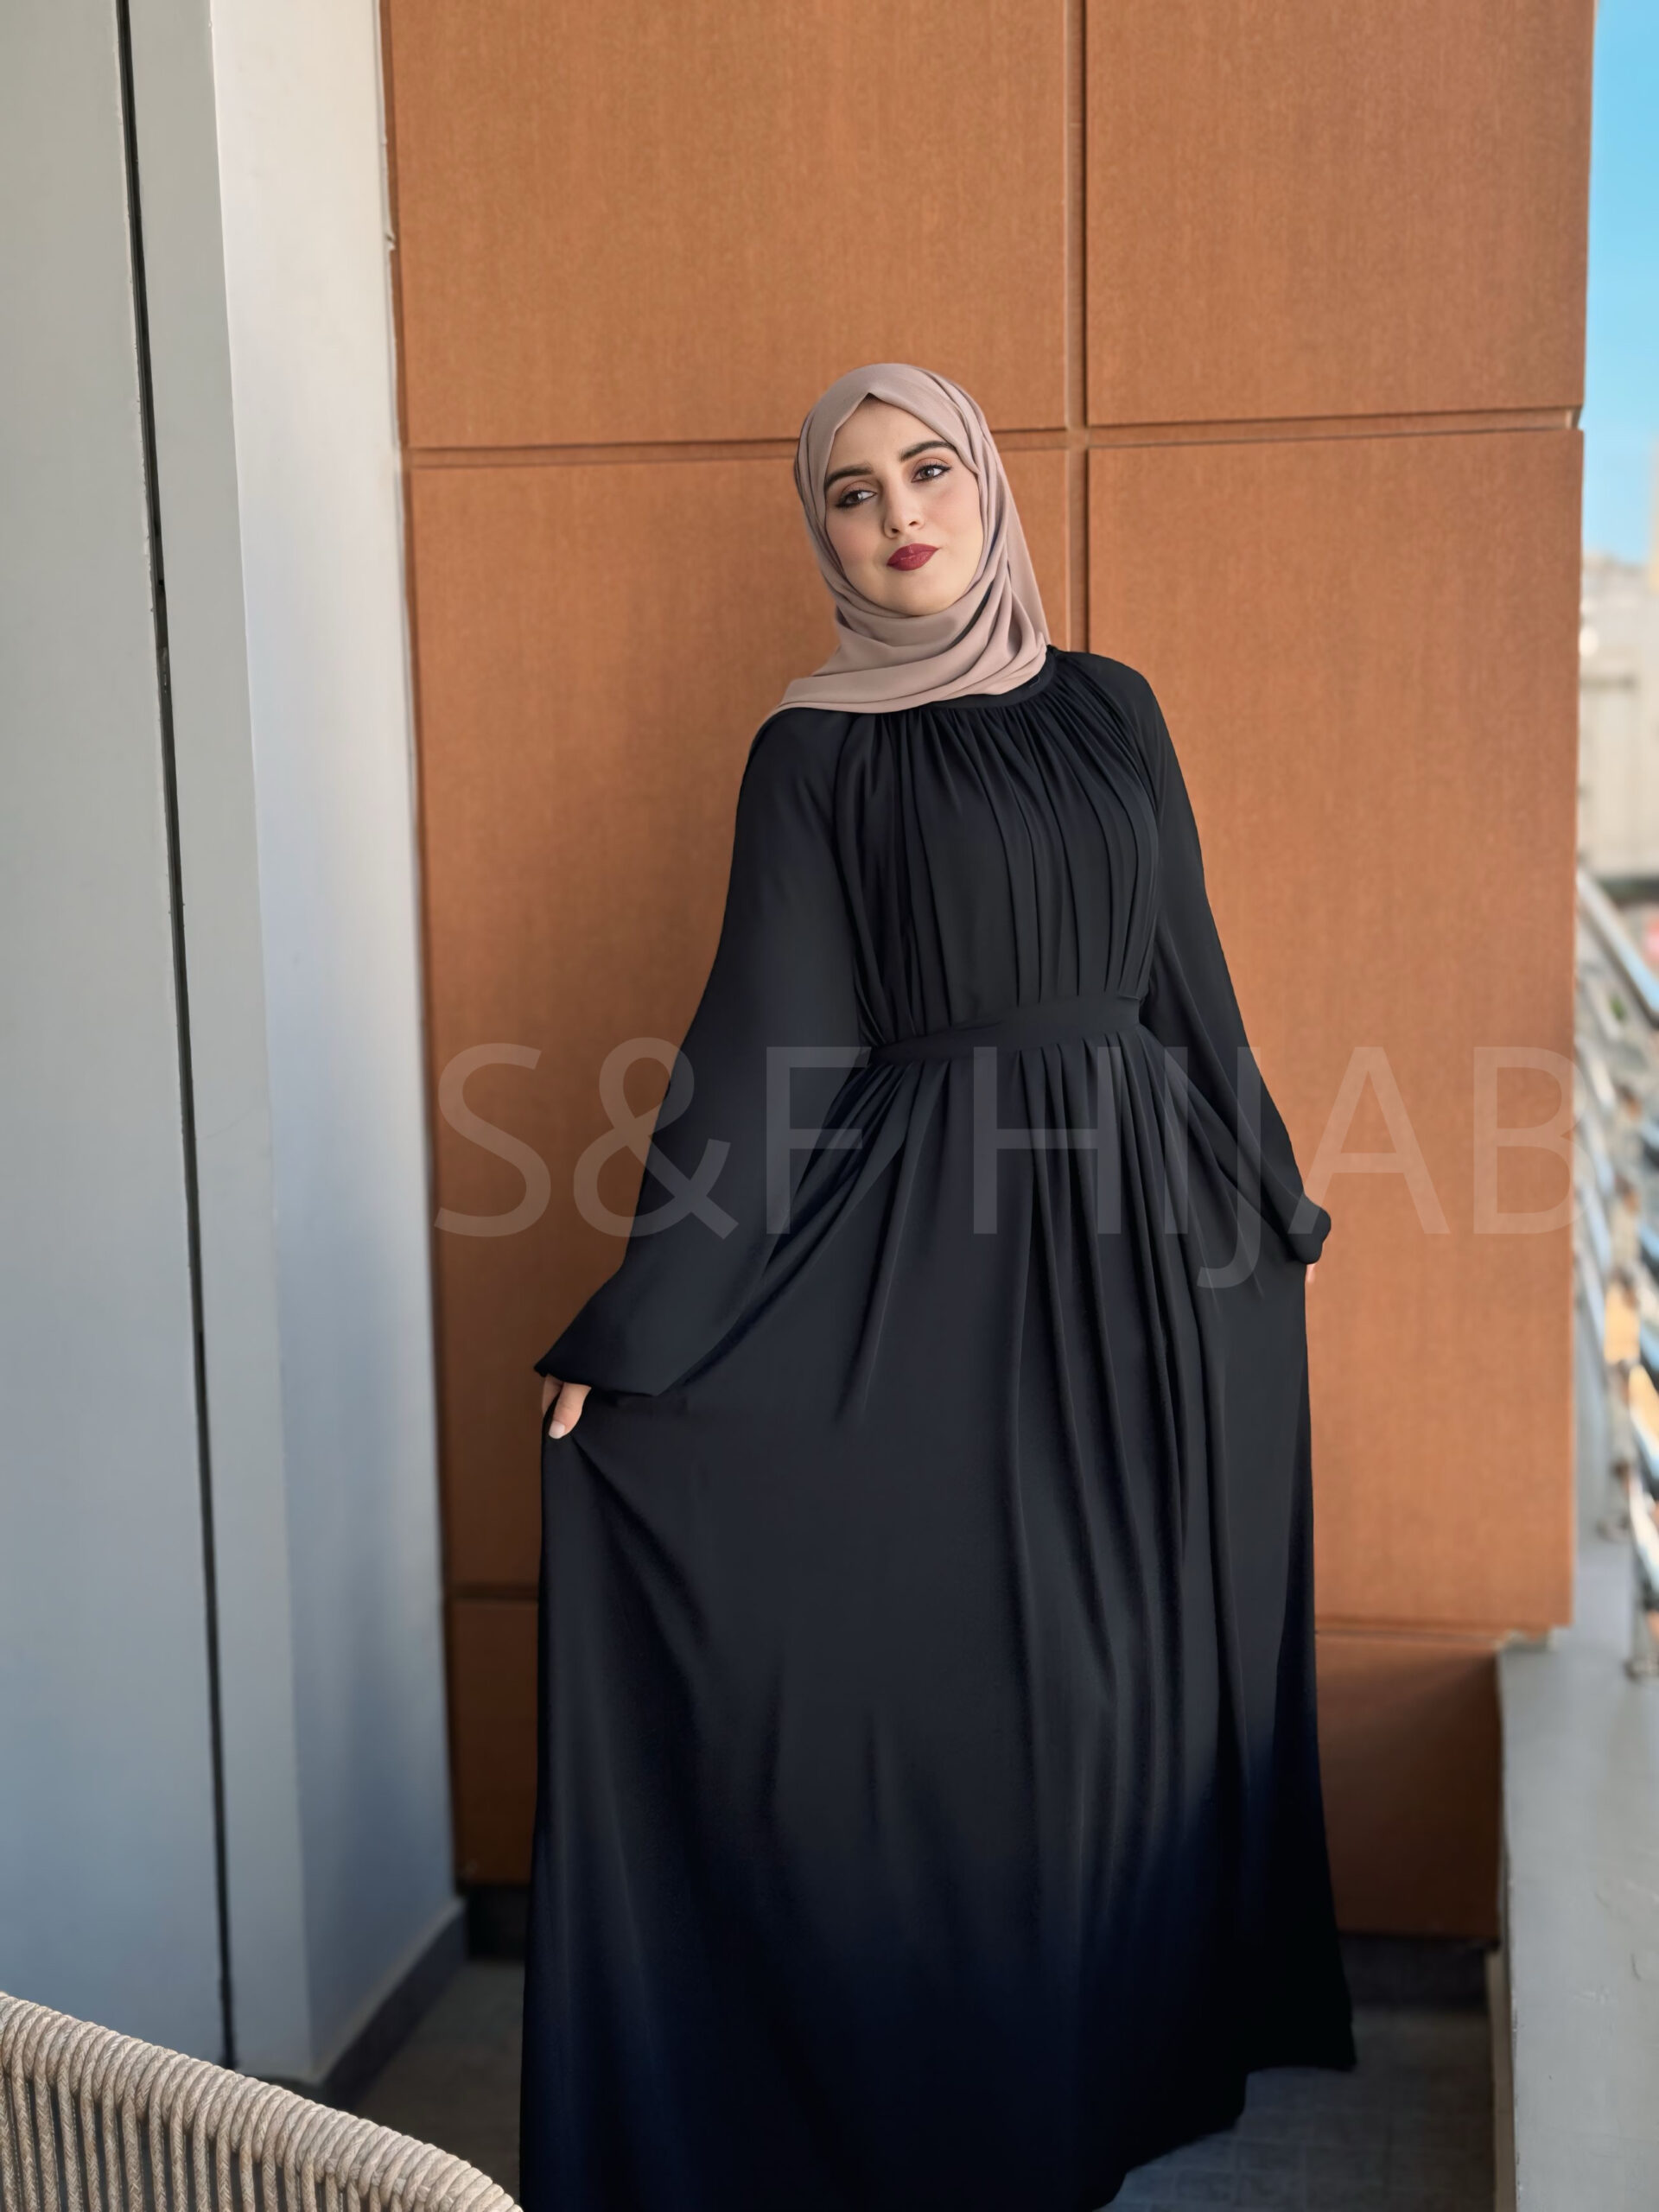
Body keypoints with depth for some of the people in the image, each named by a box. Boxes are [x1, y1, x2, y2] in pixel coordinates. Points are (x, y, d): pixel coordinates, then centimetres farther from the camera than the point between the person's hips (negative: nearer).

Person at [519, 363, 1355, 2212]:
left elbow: (1190, 979, 14)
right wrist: (632, 1332, -13)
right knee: (941, 1659, 2)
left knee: (1138, 1656, 11)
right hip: (929, 1244, -4)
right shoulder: (814, 756, -3)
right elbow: (763, 1048, -8)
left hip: (1143, 1241, 4)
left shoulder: (1109, 711, 8)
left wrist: (1271, 1197, 20)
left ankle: (1131, 2042, 32)